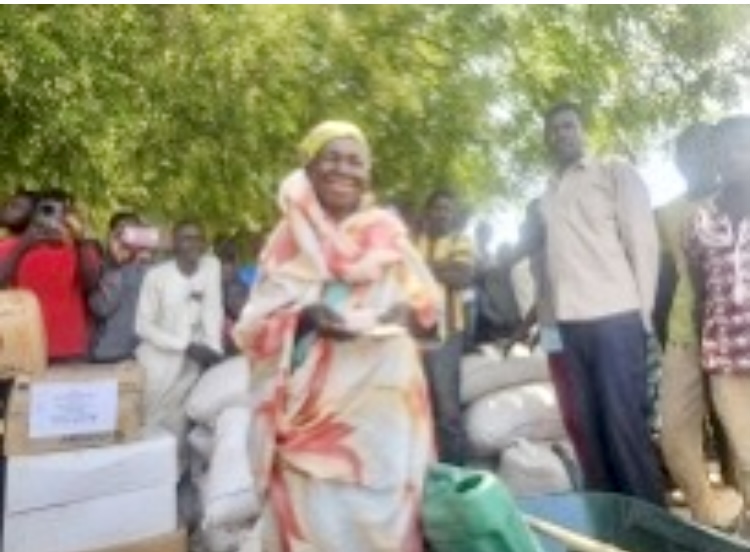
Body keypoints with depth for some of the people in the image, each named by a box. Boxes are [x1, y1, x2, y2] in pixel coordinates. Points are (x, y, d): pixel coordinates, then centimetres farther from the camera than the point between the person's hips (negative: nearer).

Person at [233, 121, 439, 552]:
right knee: (317, 515, -2)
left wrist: (405, 312, -10)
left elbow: (427, 297, 12)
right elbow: (254, 325, 1)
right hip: (316, 403, -1)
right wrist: (305, 318, -18)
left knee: (384, 512, 4)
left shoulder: (388, 230, 8)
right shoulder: (290, 237, 4)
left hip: (383, 400, 1)